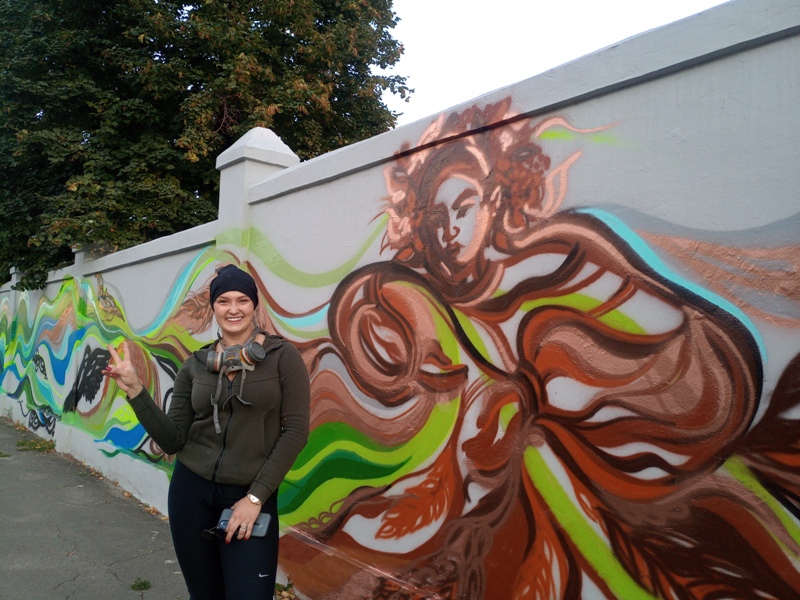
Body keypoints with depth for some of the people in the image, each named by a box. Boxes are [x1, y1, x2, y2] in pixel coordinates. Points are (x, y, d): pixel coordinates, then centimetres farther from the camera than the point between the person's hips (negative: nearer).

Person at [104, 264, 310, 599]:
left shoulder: (283, 356, -7)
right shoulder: (195, 365, 3)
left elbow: (296, 431, -11)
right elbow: (172, 441, 0)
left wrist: (255, 497, -13)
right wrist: (135, 391, -10)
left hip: (252, 495, -3)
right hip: (192, 489, 3)